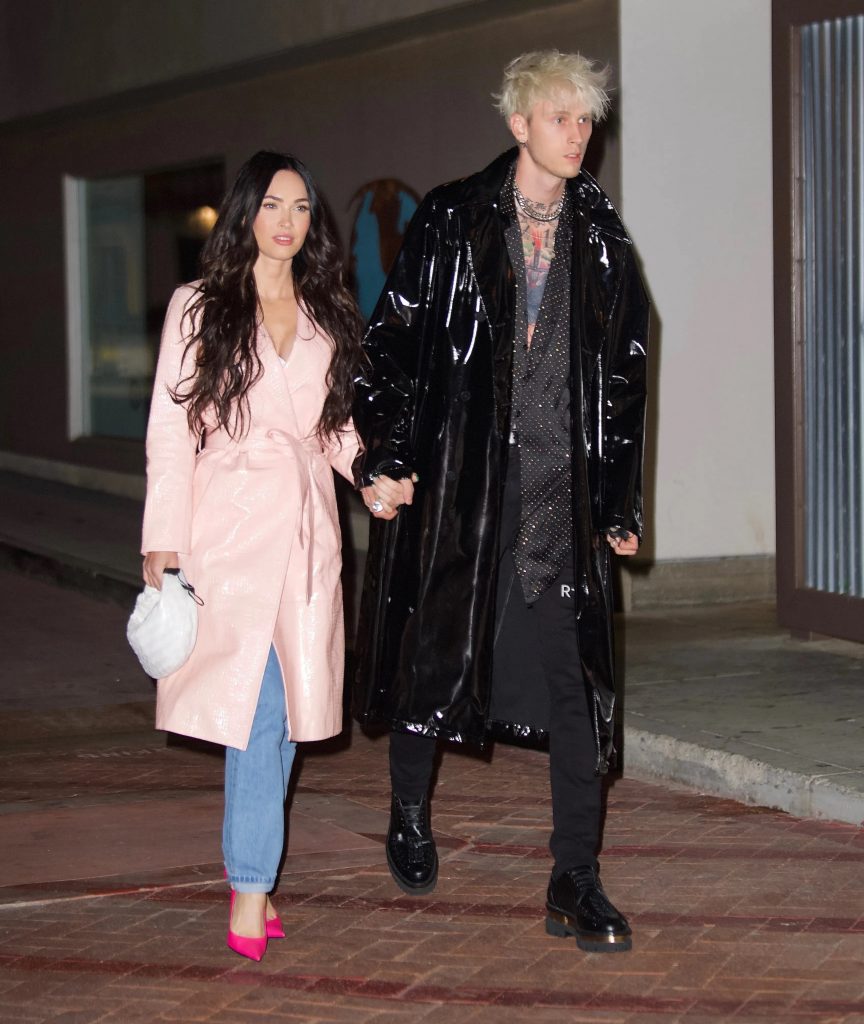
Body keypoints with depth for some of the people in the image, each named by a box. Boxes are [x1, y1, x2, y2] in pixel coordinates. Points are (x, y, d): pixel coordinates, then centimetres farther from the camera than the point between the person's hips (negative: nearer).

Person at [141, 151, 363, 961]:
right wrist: (163, 542, -7)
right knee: (256, 707, -13)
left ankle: (247, 865, 17)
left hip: (306, 529, 4)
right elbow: (170, 430, 0)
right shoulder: (198, 309, 3)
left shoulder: (327, 316, 15)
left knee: (282, 711, 5)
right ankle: (251, 891, -12)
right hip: (229, 525, -4)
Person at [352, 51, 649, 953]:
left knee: (575, 678, -4)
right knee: (435, 649, 10)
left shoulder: (602, 239, 8)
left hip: (563, 489, 2)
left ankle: (575, 885, -1)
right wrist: (383, 460, -9)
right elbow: (392, 339, -1)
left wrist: (619, 502, 9)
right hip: (456, 479, -2)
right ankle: (409, 817, 34)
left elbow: (624, 377, 11)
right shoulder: (451, 221, -1)